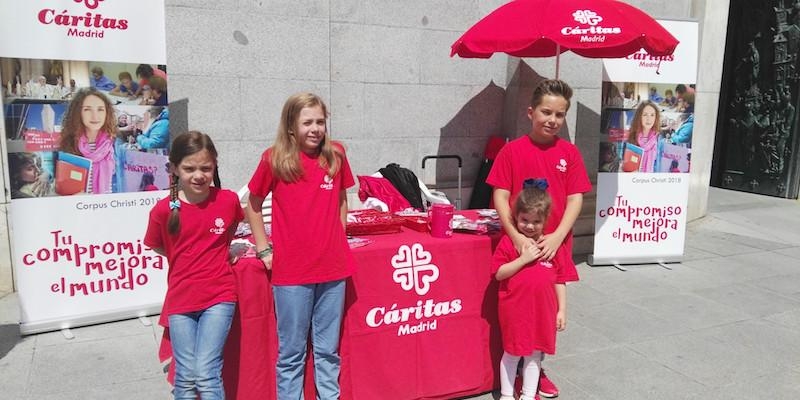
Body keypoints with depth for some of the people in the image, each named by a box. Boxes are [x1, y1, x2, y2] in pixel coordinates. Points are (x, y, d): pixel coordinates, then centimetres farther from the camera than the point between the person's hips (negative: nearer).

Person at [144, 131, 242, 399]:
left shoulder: (228, 200, -7)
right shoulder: (163, 210, -8)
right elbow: (159, 248, 10)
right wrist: (188, 260, 4)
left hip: (218, 296, -1)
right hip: (180, 299, 1)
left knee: (207, 373, -7)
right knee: (185, 377, 7)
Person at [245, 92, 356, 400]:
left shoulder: (336, 155, 2)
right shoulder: (274, 159, -5)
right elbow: (253, 207, 6)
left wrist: (337, 239, 8)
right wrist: (264, 249, 1)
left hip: (333, 267, 3)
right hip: (291, 270, -2)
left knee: (328, 350, 14)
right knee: (291, 352, 8)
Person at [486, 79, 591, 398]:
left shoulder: (570, 152, 2)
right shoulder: (512, 150, -4)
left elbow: (575, 199, 0)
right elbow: (500, 197, -6)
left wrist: (556, 237, -13)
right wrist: (516, 235, -17)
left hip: (555, 245, 2)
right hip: (519, 244, -2)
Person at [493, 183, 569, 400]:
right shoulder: (508, 242, -8)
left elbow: (560, 280, 6)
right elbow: (498, 273, -13)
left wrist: (562, 310, 5)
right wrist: (523, 259, -21)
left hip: (543, 311, 3)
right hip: (515, 309, -3)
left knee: (535, 354, 15)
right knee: (512, 353, 10)